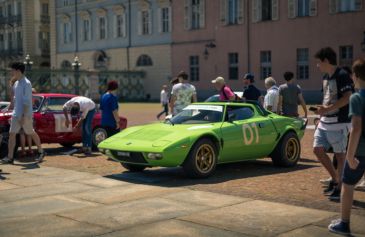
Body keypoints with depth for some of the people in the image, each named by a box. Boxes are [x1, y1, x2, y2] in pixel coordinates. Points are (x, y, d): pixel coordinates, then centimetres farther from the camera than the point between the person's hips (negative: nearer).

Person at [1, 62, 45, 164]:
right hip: (16, 114, 8)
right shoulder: (16, 83, 11)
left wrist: (24, 116, -22)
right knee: (11, 134, -2)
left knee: (31, 133, 6)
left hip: (25, 114, -8)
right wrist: (14, 113, 18)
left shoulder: (26, 83, -15)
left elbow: (27, 102, -19)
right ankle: (10, 157, -2)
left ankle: (41, 152, 24)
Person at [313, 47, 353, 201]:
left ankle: (339, 187, 9)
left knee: (340, 154, 0)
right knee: (318, 149, 7)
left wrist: (328, 109, -24)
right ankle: (335, 179, 22)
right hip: (325, 122, 9)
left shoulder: (342, 76, -13)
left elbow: (347, 97, -21)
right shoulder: (326, 77, 14)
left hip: (339, 122, -9)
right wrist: (322, 110, 9)